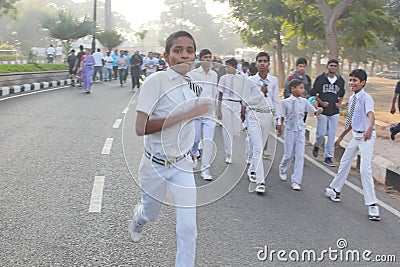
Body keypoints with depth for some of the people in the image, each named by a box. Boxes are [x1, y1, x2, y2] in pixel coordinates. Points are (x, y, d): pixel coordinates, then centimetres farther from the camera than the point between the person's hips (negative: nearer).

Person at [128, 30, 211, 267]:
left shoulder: (193, 83, 0)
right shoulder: (156, 82, -20)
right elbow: (141, 128, -29)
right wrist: (185, 115, -32)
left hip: (183, 164, 4)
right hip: (155, 165, -3)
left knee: (188, 228, -5)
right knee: (150, 214, 22)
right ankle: (136, 224, 59)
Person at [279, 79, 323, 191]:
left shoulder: (304, 101, 1)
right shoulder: (286, 102, -6)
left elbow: (315, 112, 5)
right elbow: (282, 117, 0)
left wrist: (319, 111, -15)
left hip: (300, 131, 2)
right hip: (290, 130, -2)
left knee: (300, 156, -3)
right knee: (289, 154, 8)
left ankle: (296, 181, 2)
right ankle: (283, 169, 42)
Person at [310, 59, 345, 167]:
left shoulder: (340, 80, 8)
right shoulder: (320, 79, -2)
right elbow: (313, 93, 1)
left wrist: (339, 103, 2)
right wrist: (321, 102, -12)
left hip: (334, 112, 3)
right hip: (323, 110, -3)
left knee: (332, 135, 2)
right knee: (321, 134, -1)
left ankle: (328, 157, 10)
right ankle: (316, 145, 32)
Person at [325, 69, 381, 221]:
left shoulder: (366, 98, -15)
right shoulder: (352, 99, 10)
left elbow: (371, 114, -33)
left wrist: (370, 128, -54)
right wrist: (341, 137, 27)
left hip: (367, 137, -8)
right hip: (356, 136, 9)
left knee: (365, 170, -13)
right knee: (344, 163, 20)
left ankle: (372, 205, -7)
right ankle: (335, 189, 41)